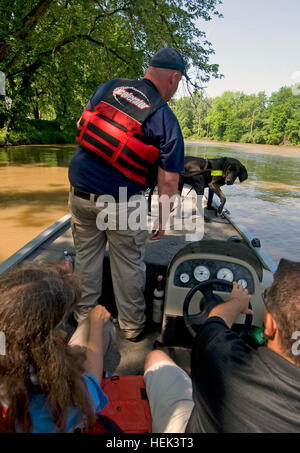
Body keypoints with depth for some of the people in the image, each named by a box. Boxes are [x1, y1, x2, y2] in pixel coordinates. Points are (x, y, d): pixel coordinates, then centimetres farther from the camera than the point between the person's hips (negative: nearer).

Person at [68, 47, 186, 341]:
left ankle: (83, 318, 38)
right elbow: (168, 180, -8)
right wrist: (162, 219, 2)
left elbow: (81, 126, 16)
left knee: (85, 257, 19)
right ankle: (132, 326, 31)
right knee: (128, 264, 13)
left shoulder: (109, 87, 6)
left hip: (80, 192, 5)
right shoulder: (166, 119, -7)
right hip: (122, 202, -4)